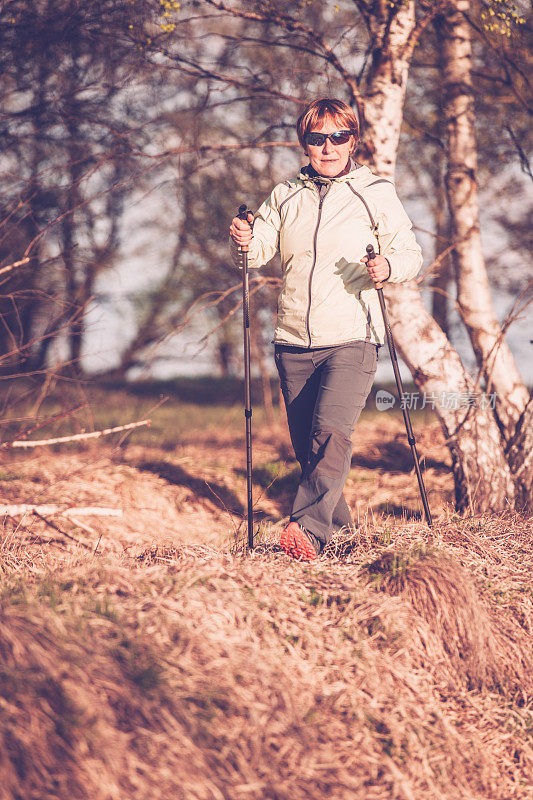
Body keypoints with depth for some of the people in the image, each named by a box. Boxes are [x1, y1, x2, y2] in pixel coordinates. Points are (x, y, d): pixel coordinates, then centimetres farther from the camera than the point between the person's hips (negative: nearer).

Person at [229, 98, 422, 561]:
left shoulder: (376, 193, 3)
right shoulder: (285, 196, 13)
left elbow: (410, 253, 3)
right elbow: (258, 251, 10)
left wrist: (388, 267, -20)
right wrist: (243, 241, -14)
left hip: (352, 340, -4)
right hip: (294, 344, 5)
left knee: (331, 432, -23)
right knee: (306, 445, 9)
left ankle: (308, 530, -32)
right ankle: (339, 525, 27)